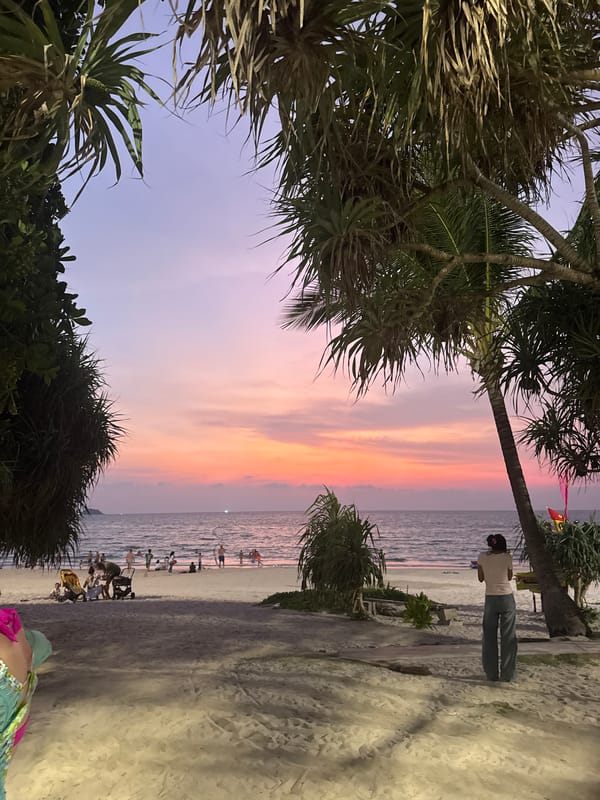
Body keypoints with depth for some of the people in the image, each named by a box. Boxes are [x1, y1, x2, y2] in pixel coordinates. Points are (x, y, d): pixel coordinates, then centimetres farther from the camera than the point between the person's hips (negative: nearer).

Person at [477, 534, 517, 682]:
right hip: (507, 598, -1)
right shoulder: (507, 557, -6)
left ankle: (492, 674, 13)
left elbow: (481, 578, 6)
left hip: (490, 599, 1)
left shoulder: (482, 557, -1)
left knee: (489, 637, 10)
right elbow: (510, 577, 8)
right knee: (508, 637, 8)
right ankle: (507, 674, 10)